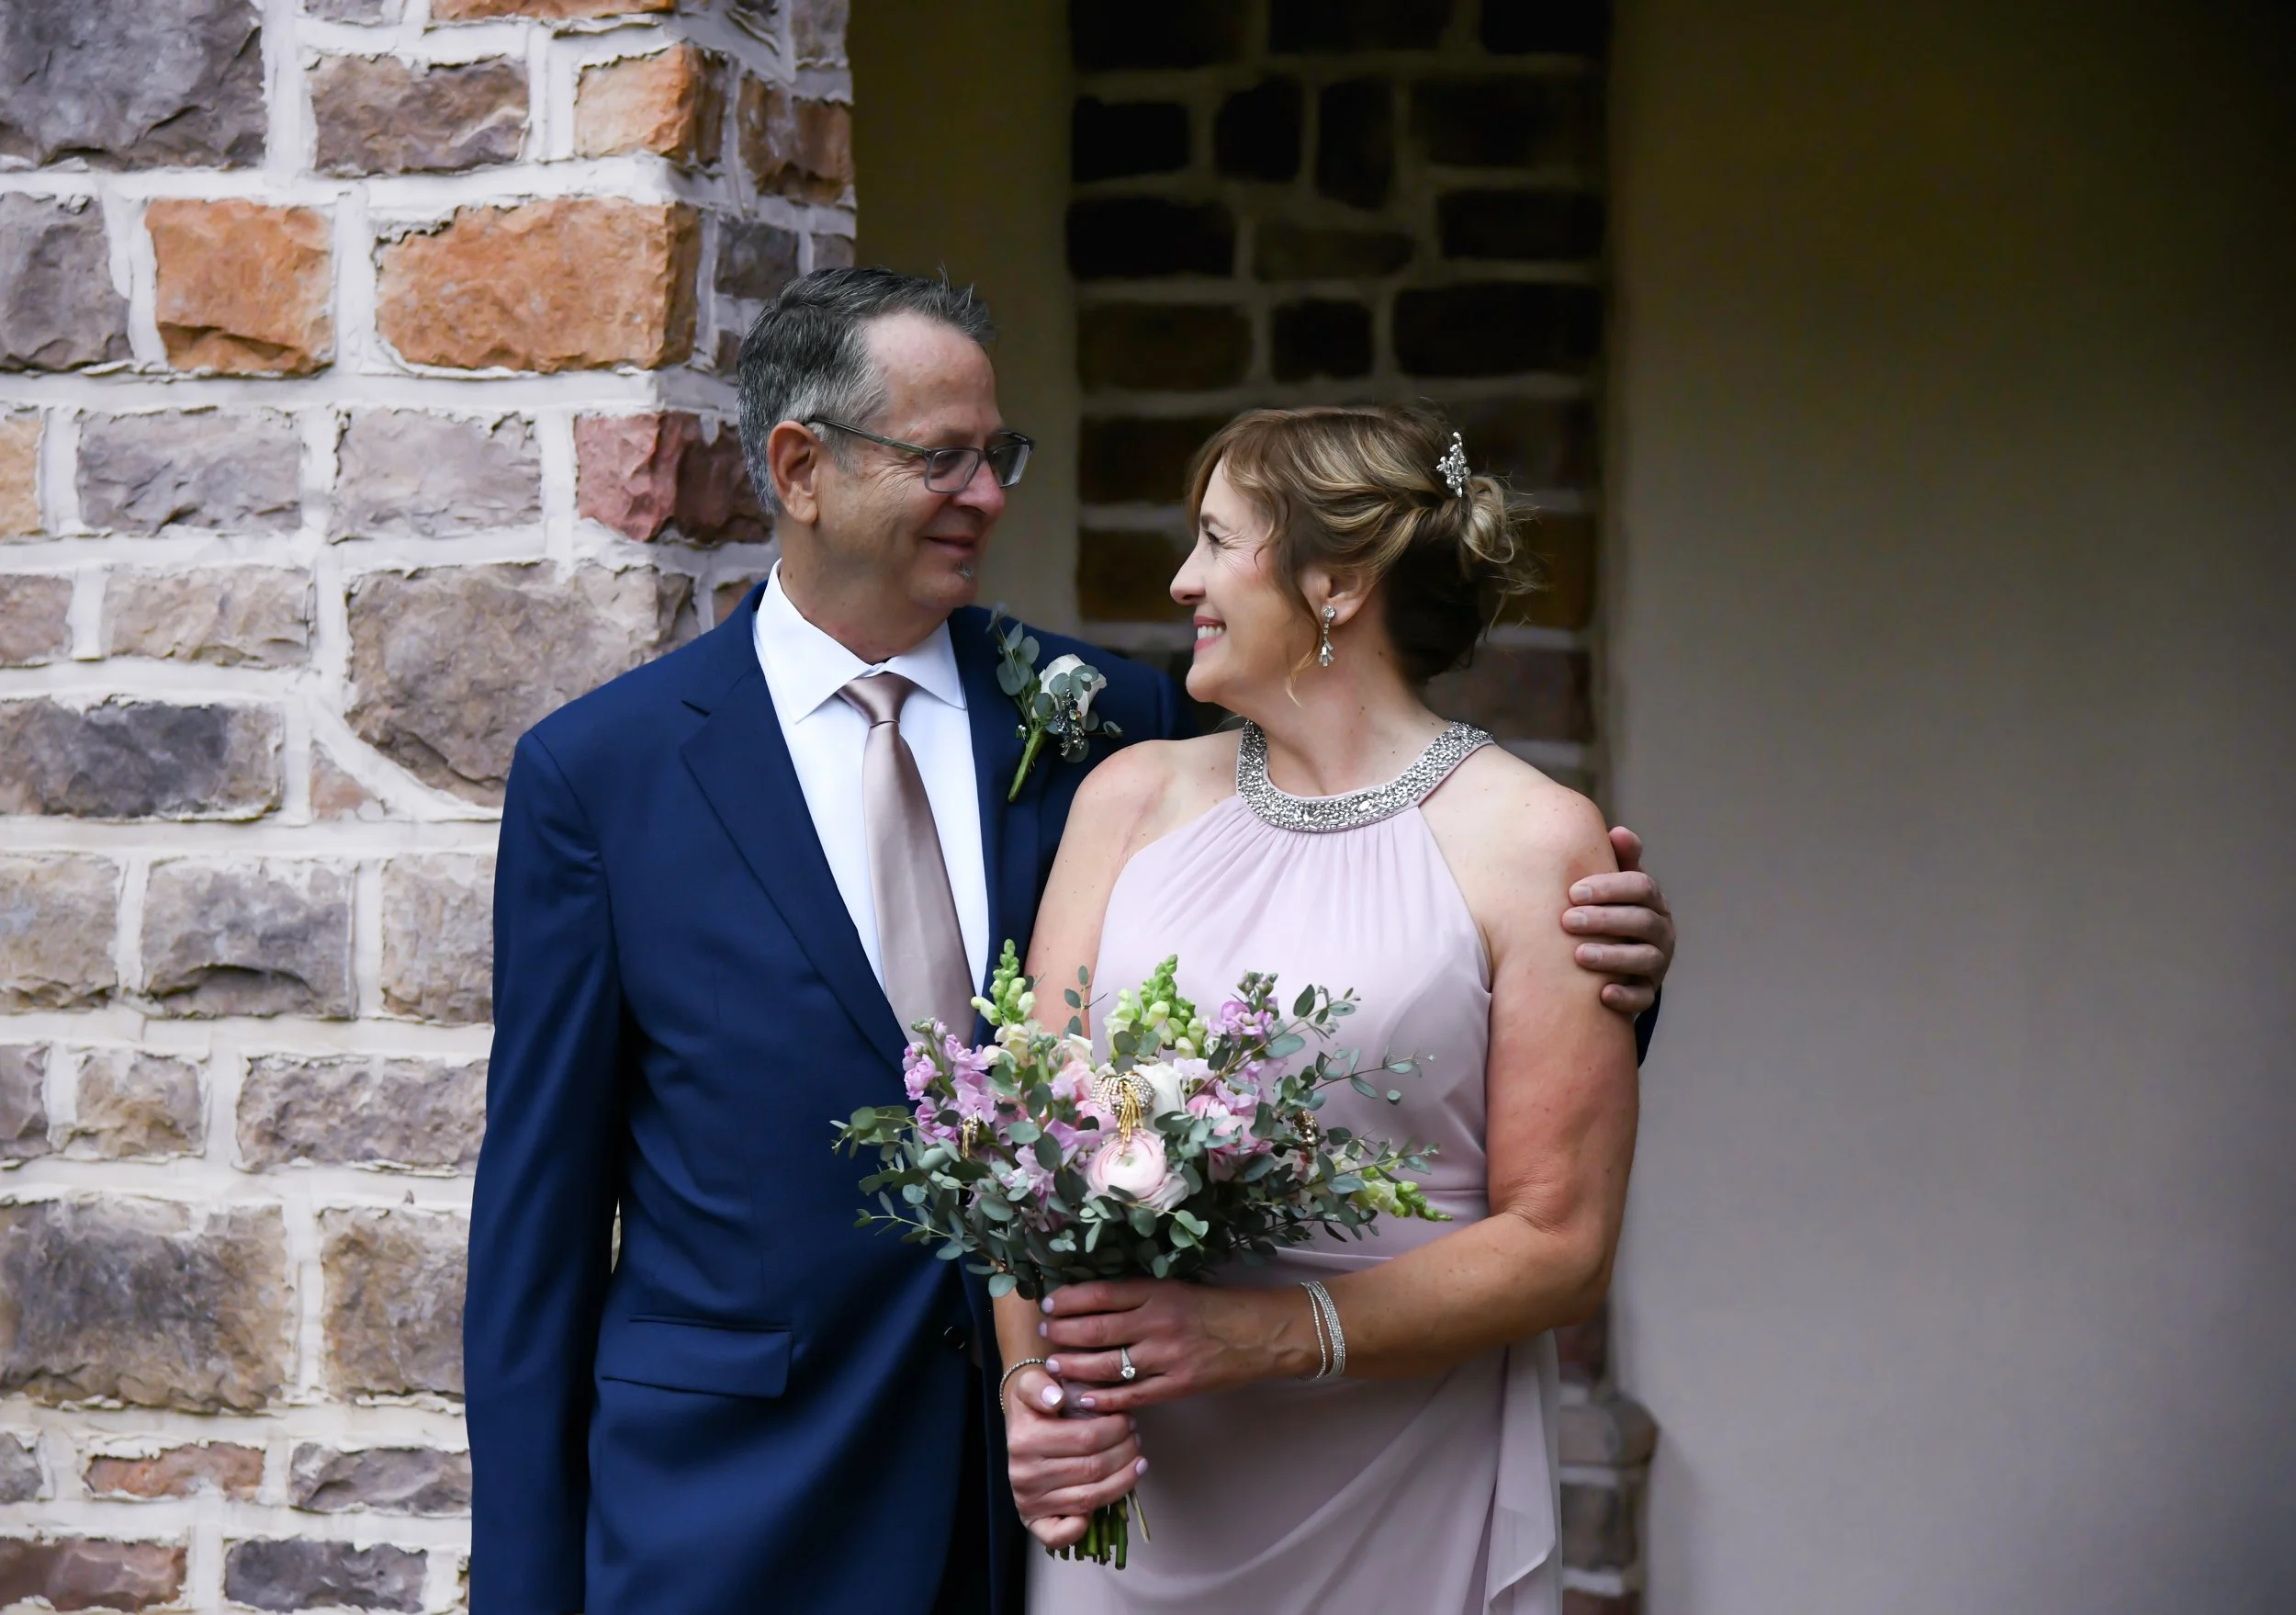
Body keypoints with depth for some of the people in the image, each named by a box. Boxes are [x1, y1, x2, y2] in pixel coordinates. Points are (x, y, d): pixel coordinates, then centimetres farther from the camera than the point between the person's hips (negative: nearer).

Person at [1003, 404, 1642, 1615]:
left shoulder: (1531, 838, -6)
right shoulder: (1133, 799, 6)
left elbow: (1559, 1243, -8)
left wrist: (1272, 1334, -20)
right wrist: (1032, 1378, -17)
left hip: (1404, 1512, -3)